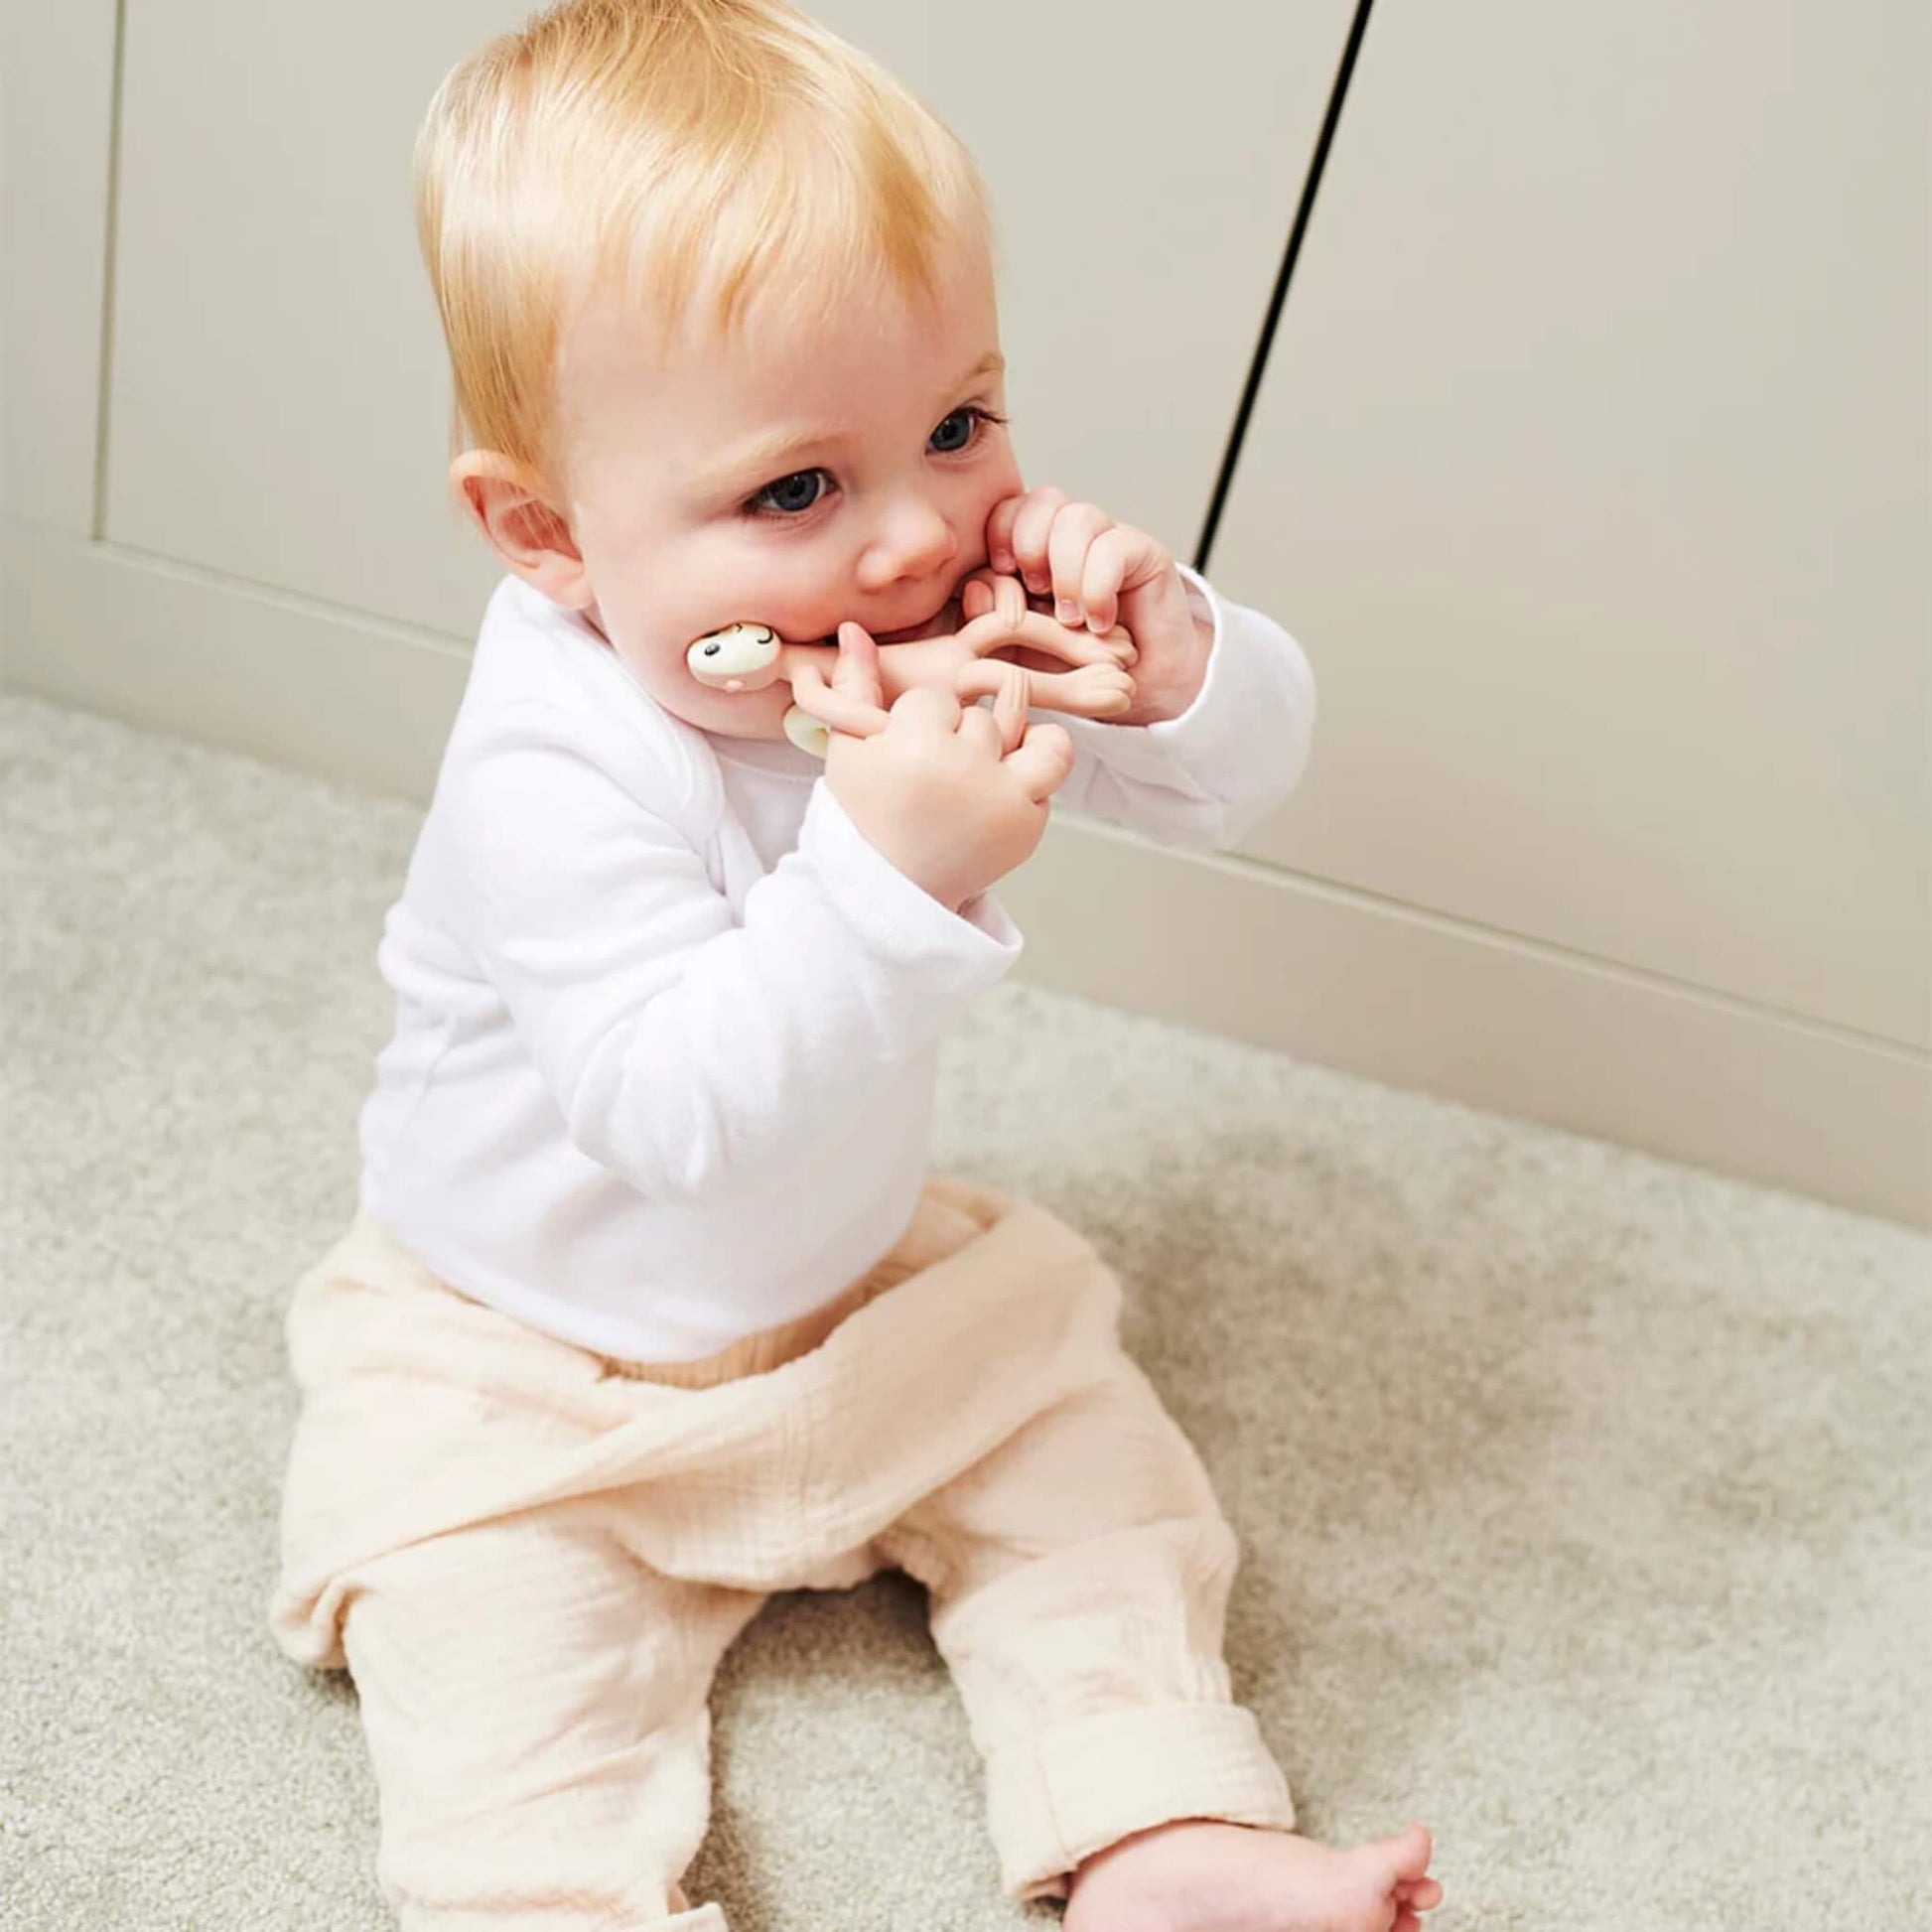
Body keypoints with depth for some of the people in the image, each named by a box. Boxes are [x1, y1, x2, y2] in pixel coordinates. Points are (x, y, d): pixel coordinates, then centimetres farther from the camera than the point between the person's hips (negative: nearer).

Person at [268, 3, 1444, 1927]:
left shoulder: (964, 628, -14)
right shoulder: (555, 778, -36)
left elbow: (1241, 773, -8)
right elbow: (681, 1107, -44)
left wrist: (1169, 657, -31)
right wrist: (887, 876, -55)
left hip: (863, 1282, 5)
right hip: (523, 1361, -5)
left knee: (1084, 1436, -1)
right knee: (491, 1622, -22)